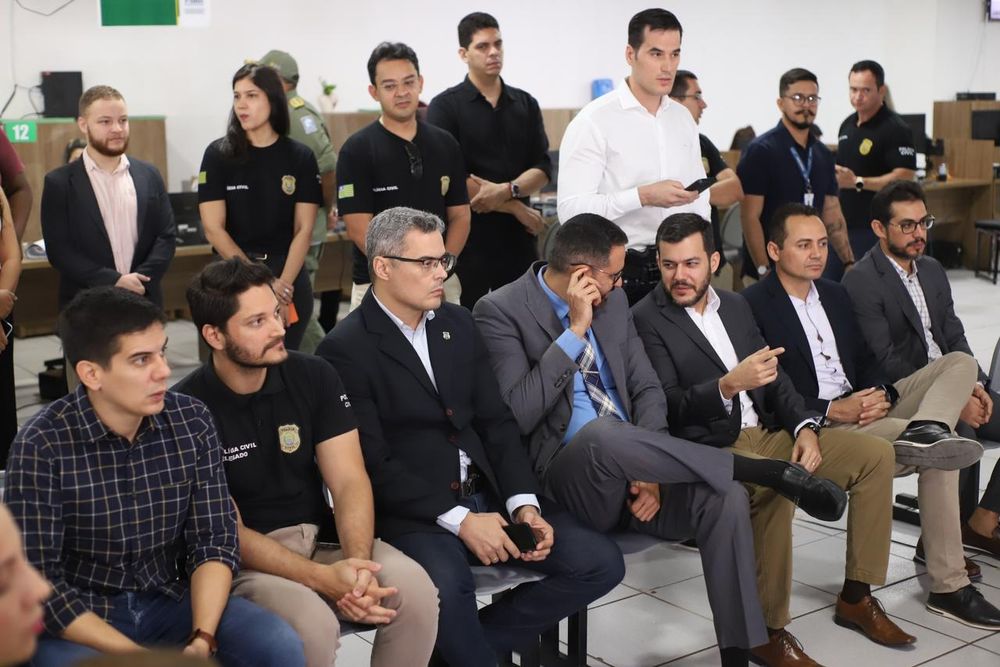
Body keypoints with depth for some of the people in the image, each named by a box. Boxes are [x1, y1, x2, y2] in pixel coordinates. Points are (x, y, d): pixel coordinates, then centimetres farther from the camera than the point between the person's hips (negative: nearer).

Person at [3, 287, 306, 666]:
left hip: (169, 600, 3)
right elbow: (39, 583, -16)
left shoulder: (192, 422, -6)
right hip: (81, 619, -3)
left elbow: (214, 540, -3)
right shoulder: (41, 447, -17)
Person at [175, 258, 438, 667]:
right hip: (243, 560, -4)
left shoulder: (314, 376, -1)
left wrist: (358, 564, -25)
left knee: (414, 588, -22)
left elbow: (349, 482, -5)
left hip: (320, 540, 4)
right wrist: (324, 579, -25)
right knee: (312, 625, -34)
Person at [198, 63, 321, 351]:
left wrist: (282, 284, -13)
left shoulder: (300, 157, 1)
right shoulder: (218, 154, -1)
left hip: (289, 281, 1)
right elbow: (213, 228, -5)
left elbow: (304, 230, -1)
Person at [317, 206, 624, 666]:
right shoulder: (346, 349, -9)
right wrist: (459, 520, -18)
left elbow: (496, 421, 9)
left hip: (488, 494, 7)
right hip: (412, 511, -6)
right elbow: (373, 463, -13)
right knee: (447, 585, -37)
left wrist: (523, 502, -6)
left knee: (600, 563, -7)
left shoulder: (458, 323, 11)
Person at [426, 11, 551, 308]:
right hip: (468, 238, -4)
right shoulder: (445, 106, -3)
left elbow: (543, 169, 3)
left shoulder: (526, 104, 10)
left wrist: (506, 190, -18)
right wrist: (517, 208, -10)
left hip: (518, 237, 4)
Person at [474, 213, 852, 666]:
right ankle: (763, 471, -24)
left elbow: (646, 390, 12)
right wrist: (575, 331, -18)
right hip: (568, 479, -5)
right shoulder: (501, 311, -7)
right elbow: (518, 416, -17)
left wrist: (648, 467, -6)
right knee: (601, 433, -39)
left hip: (628, 475, 6)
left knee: (724, 496, -23)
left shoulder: (613, 302, 12)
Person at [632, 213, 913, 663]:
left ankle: (856, 596, 7)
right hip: (711, 449, -8)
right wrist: (728, 385, -32)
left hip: (767, 433, 8)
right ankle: (770, 630, -19)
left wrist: (804, 427, -3)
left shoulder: (735, 305, 14)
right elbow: (666, 407, -16)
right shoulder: (647, 320, -8)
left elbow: (773, 375, 15)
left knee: (875, 454, -1)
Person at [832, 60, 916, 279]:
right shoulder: (848, 124, 13)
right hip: (842, 224, 8)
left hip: (874, 228, -8)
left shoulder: (895, 129, -13)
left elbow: (904, 178, -21)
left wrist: (857, 182, -25)